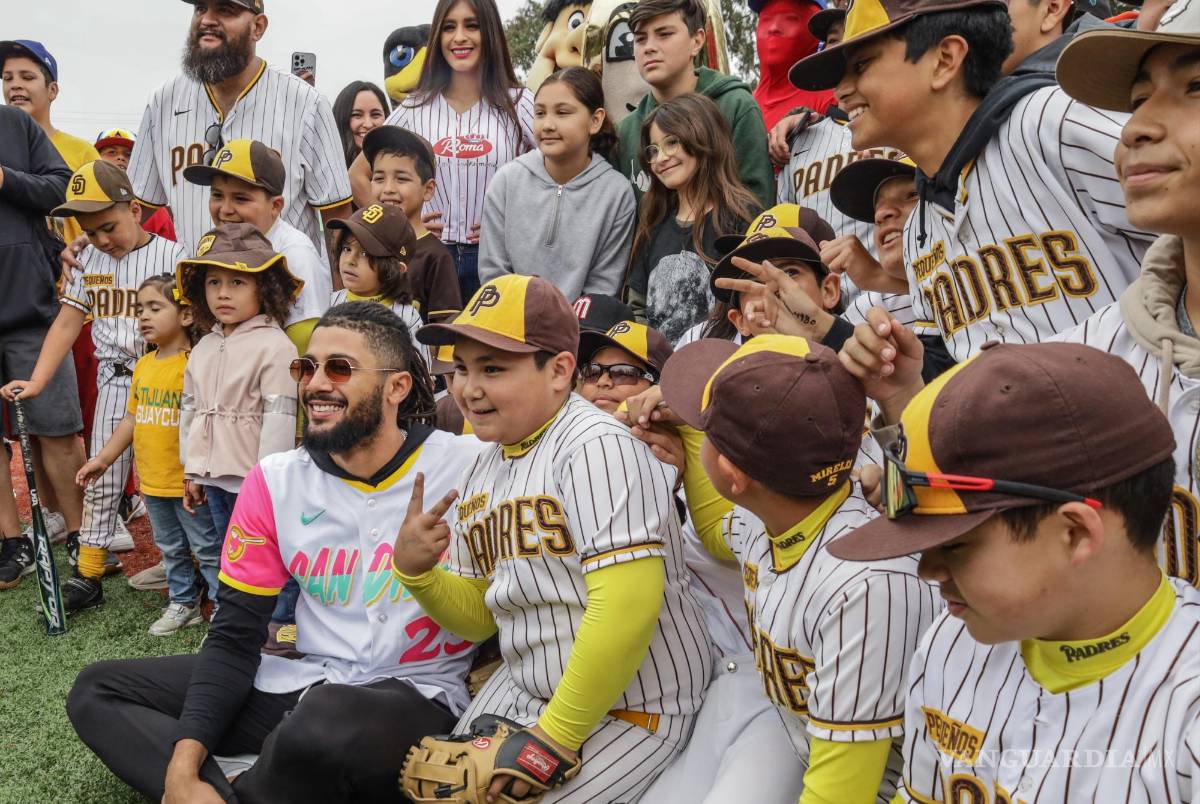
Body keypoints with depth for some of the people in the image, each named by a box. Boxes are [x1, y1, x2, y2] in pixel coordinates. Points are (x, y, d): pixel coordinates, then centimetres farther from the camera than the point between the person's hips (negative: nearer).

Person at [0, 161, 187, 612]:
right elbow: (67, 323, 6)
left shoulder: (169, 256, -8)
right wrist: (36, 382, -3)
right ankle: (86, 577, 17)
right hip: (114, 382, 5)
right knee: (101, 479, 9)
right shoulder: (90, 261, 7)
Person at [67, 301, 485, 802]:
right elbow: (234, 636, 0)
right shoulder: (275, 482, 1)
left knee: (322, 728, -39)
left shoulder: (467, 469, -13)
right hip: (306, 681, 6)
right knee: (98, 691, 3)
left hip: (418, 694, -5)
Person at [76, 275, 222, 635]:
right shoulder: (143, 366, 7)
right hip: (152, 482, 8)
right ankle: (183, 603, 37)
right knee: (171, 549, 21)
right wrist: (103, 458, 18)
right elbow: (132, 418, 16)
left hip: (187, 483, -8)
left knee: (208, 549, 3)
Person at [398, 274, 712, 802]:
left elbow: (627, 608, -28)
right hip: (524, 689, 8)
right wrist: (415, 571, -8)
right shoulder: (483, 471, 5)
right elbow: (479, 616, 11)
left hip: (631, 706, -7)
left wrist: (556, 737, -20)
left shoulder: (596, 446, -22)